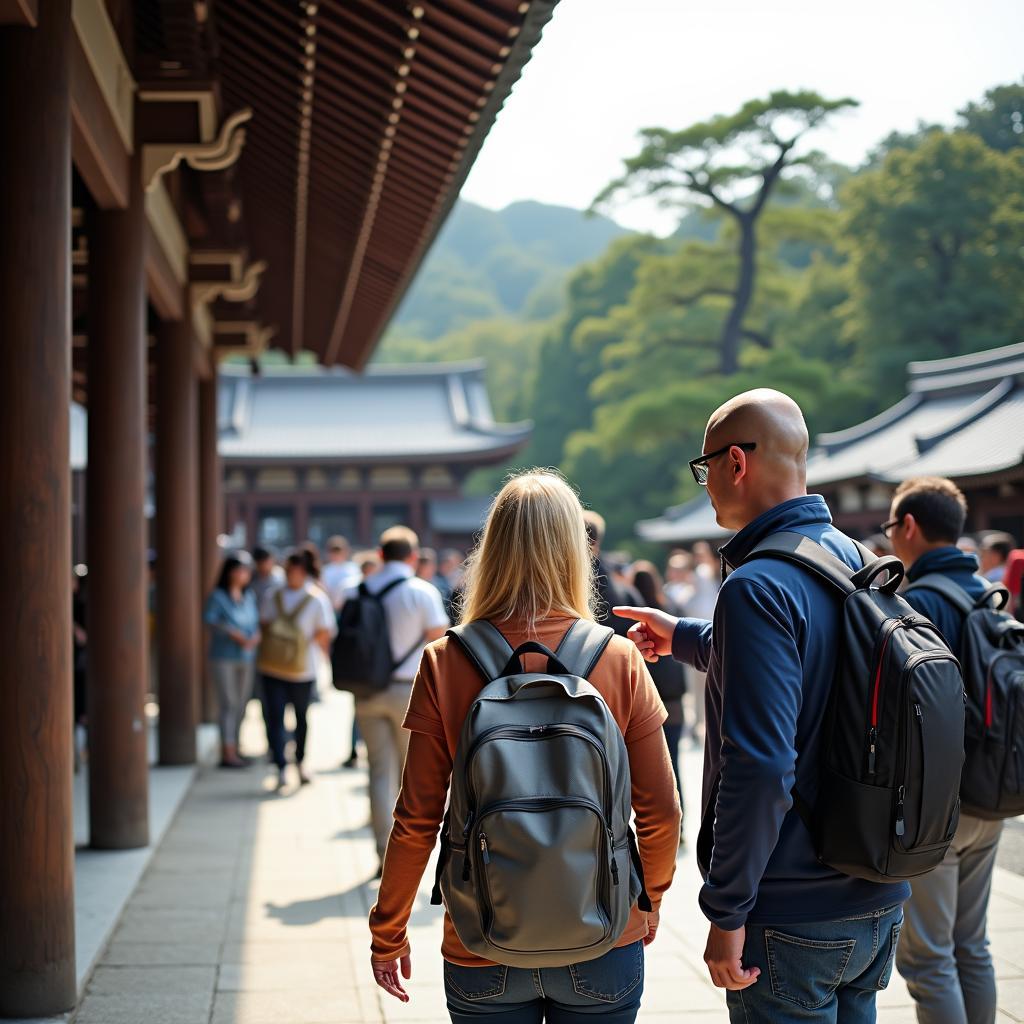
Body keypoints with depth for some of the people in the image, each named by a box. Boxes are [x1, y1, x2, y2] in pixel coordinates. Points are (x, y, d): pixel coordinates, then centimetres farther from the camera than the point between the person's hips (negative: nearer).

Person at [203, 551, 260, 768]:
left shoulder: (249, 597, 12)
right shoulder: (218, 597, -6)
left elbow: (256, 622, 13)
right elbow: (209, 619, -16)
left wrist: (256, 636, -8)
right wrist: (232, 634, -24)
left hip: (246, 658, 6)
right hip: (224, 657, -6)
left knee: (241, 704, 8)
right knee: (228, 704, -8)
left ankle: (234, 749, 17)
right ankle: (227, 753, -6)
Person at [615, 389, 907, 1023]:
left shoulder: (758, 586, -20)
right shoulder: (858, 562, 6)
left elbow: (761, 767, -26)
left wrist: (727, 911, -18)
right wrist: (683, 637, 37)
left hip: (794, 918, -8)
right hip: (880, 901, 8)